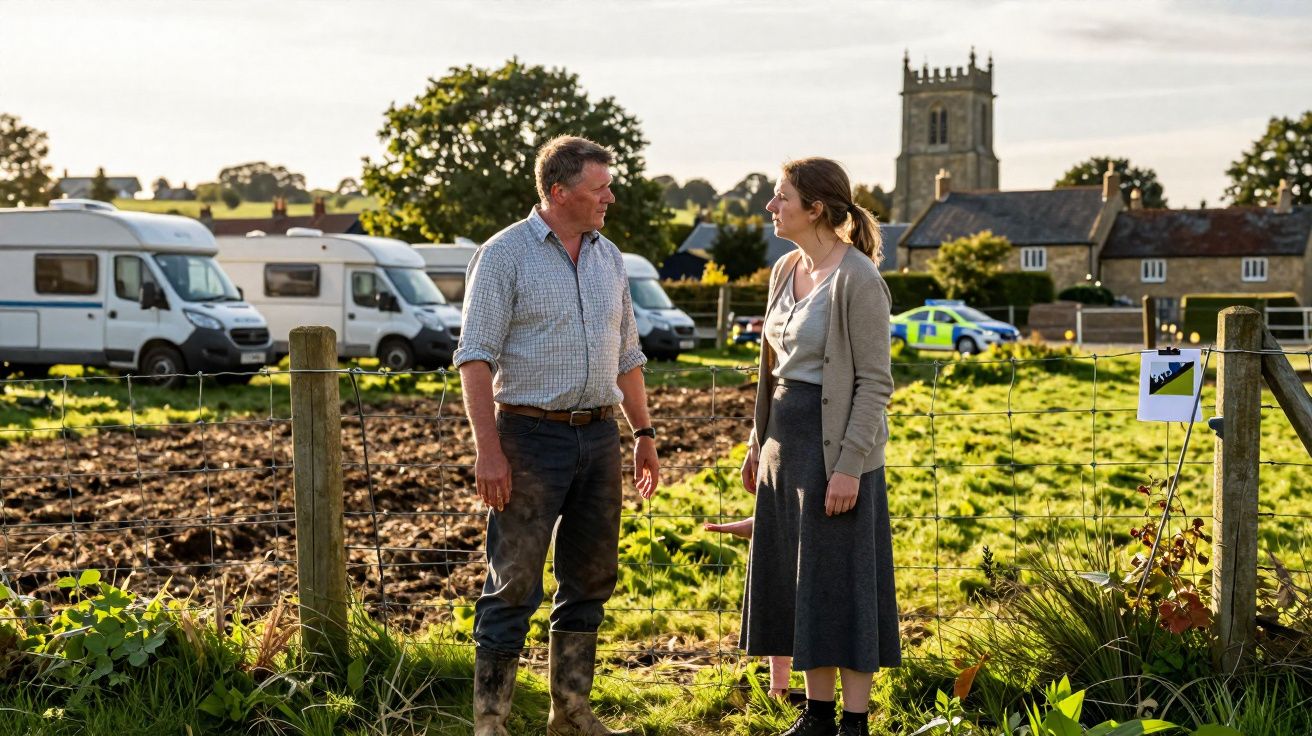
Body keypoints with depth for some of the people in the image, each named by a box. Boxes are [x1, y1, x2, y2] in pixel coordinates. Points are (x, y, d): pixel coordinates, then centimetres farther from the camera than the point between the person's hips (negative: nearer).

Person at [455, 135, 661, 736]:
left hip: (599, 436, 6)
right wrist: (488, 450, -18)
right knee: (514, 585, -4)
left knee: (590, 580, 11)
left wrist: (644, 434, 15)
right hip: (532, 436, -6)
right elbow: (476, 357, -11)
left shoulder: (609, 258, 12)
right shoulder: (504, 254, -7)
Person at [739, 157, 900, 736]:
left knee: (840, 586, 0)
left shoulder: (858, 279, -14)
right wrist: (758, 440, 17)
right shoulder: (786, 270, 10)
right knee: (796, 584, 13)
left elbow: (874, 382, -15)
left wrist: (849, 467, -19)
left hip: (836, 446, -8)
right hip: (786, 438, 8)